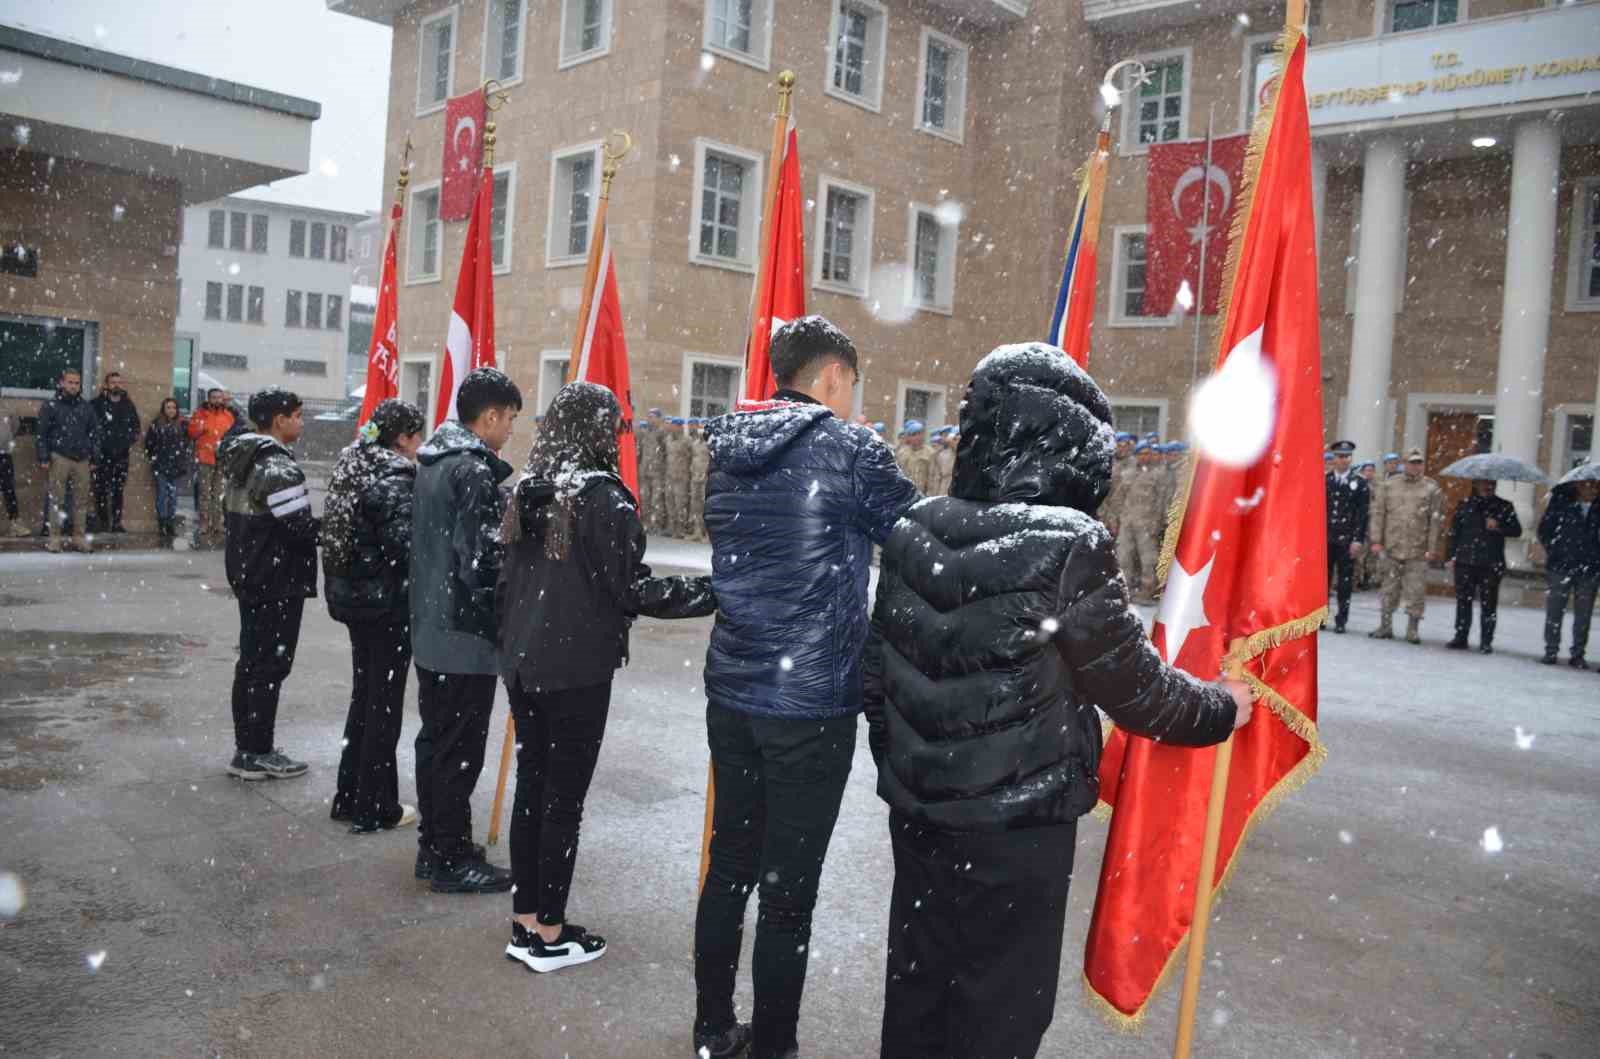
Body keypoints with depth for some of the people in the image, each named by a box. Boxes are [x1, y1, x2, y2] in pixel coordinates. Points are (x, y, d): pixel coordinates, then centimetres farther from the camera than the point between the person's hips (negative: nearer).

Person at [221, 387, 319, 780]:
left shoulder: (241, 461, 11)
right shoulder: (278, 468, -19)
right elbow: (301, 527, -24)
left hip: (248, 578, 10)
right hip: (279, 583, -10)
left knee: (251, 662, 16)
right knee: (270, 666, -2)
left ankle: (247, 748, 25)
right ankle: (256, 754, 5)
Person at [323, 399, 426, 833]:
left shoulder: (352, 468, 11)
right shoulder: (395, 479, -17)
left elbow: (343, 535, 15)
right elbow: (406, 544, -25)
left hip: (353, 597, 9)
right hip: (390, 603, -9)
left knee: (363, 696, 18)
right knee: (385, 704, 1)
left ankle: (348, 797, 27)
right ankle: (375, 809, 10)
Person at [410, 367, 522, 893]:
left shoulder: (432, 462, 12)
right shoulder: (474, 470, -18)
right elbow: (479, 558, -21)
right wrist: (500, 624, -11)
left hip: (429, 629, 10)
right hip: (466, 634, -10)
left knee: (434, 740, 16)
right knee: (460, 750, 0)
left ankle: (433, 847, 27)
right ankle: (453, 860, 9)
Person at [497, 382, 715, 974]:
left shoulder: (527, 490, 8)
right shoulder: (602, 493, -14)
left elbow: (506, 579, 14)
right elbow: (630, 589, -17)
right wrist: (716, 590, -13)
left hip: (523, 663, 7)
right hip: (577, 669, -7)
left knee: (530, 789, 14)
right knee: (564, 798, 2)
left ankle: (524, 924, 22)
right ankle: (550, 936, 12)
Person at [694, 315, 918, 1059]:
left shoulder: (726, 453, 8)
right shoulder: (848, 449, -11)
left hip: (731, 692, 7)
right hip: (810, 701, -6)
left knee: (729, 865, 18)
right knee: (788, 892, 4)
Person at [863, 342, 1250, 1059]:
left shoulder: (914, 531, -4)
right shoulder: (1071, 548, -20)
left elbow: (877, 677, 5)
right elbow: (1139, 691, -11)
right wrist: (1222, 709, 8)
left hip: (916, 817, 5)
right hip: (1018, 835, -5)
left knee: (915, 989, 21)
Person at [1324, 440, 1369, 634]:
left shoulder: (1359, 483, 2)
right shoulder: (1323, 480, 7)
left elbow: (1363, 514, -1)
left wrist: (1358, 540, -8)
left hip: (1347, 541, -1)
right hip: (1324, 539, 2)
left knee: (1344, 582, 3)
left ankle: (1341, 620, 10)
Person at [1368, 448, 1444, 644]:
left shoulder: (1432, 488, 1)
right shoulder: (1390, 485, 7)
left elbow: (1436, 521, -1)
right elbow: (1378, 513, 7)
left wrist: (1432, 548, -6)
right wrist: (1375, 540, -1)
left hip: (1418, 552, -2)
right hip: (1391, 548, 2)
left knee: (1416, 591, 0)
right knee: (1389, 589, 10)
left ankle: (1413, 629, 9)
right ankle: (1385, 626, 19)